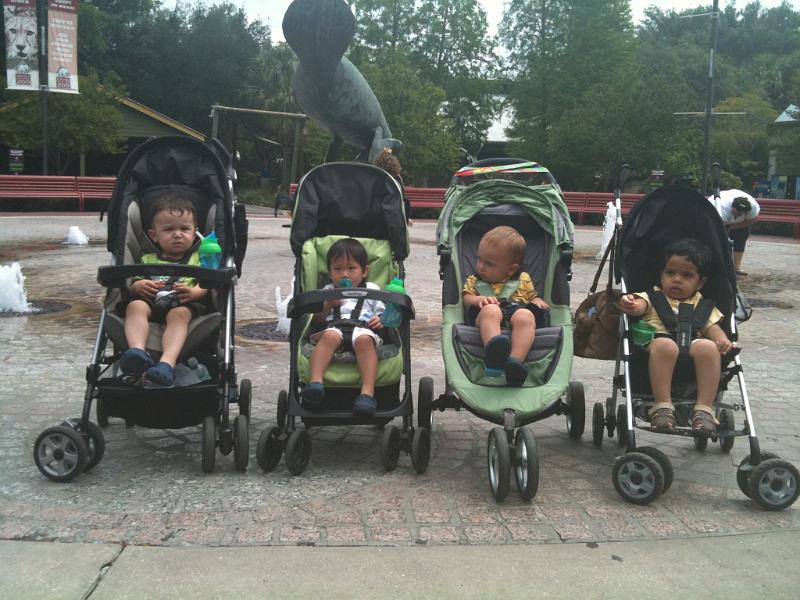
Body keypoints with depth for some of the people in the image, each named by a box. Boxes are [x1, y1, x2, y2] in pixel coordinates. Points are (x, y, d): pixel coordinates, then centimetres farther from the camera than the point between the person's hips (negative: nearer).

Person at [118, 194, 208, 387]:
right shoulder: (148, 260, 28)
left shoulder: (198, 259, 22)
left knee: (179, 314, -37)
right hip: (151, 302, 3)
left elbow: (208, 287, 7)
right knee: (135, 306, -31)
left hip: (184, 304, -2)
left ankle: (168, 362, -58)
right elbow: (130, 289, 20)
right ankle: (137, 351, -53)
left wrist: (194, 292, -16)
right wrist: (138, 286, -4)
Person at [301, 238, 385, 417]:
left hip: (363, 329, -1)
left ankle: (367, 393, -51)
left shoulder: (372, 290, 28)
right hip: (333, 327, 1)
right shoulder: (327, 292, 29)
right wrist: (328, 305, 4)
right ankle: (315, 382, -52)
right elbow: (315, 320, 20)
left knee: (364, 340, -38)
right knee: (330, 336, -37)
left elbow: (382, 315, 24)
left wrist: (381, 321, 0)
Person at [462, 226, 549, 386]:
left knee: (526, 316, -37)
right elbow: (466, 297, 14)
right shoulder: (474, 281, 27)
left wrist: (538, 302, 5)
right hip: (485, 316, 0)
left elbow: (533, 296, 30)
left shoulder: (523, 279, 27)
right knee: (490, 310, -39)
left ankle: (516, 361, -56)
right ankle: (493, 352, -65)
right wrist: (479, 299, -8)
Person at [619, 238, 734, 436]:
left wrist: (722, 340, -8)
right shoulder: (653, 297, 18)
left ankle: (704, 409, -30)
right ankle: (662, 406, -34)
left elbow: (713, 327, 17)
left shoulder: (703, 306, 28)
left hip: (692, 346, 2)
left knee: (708, 347, -32)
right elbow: (640, 305, -3)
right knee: (664, 345, -38)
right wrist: (630, 305, -30)